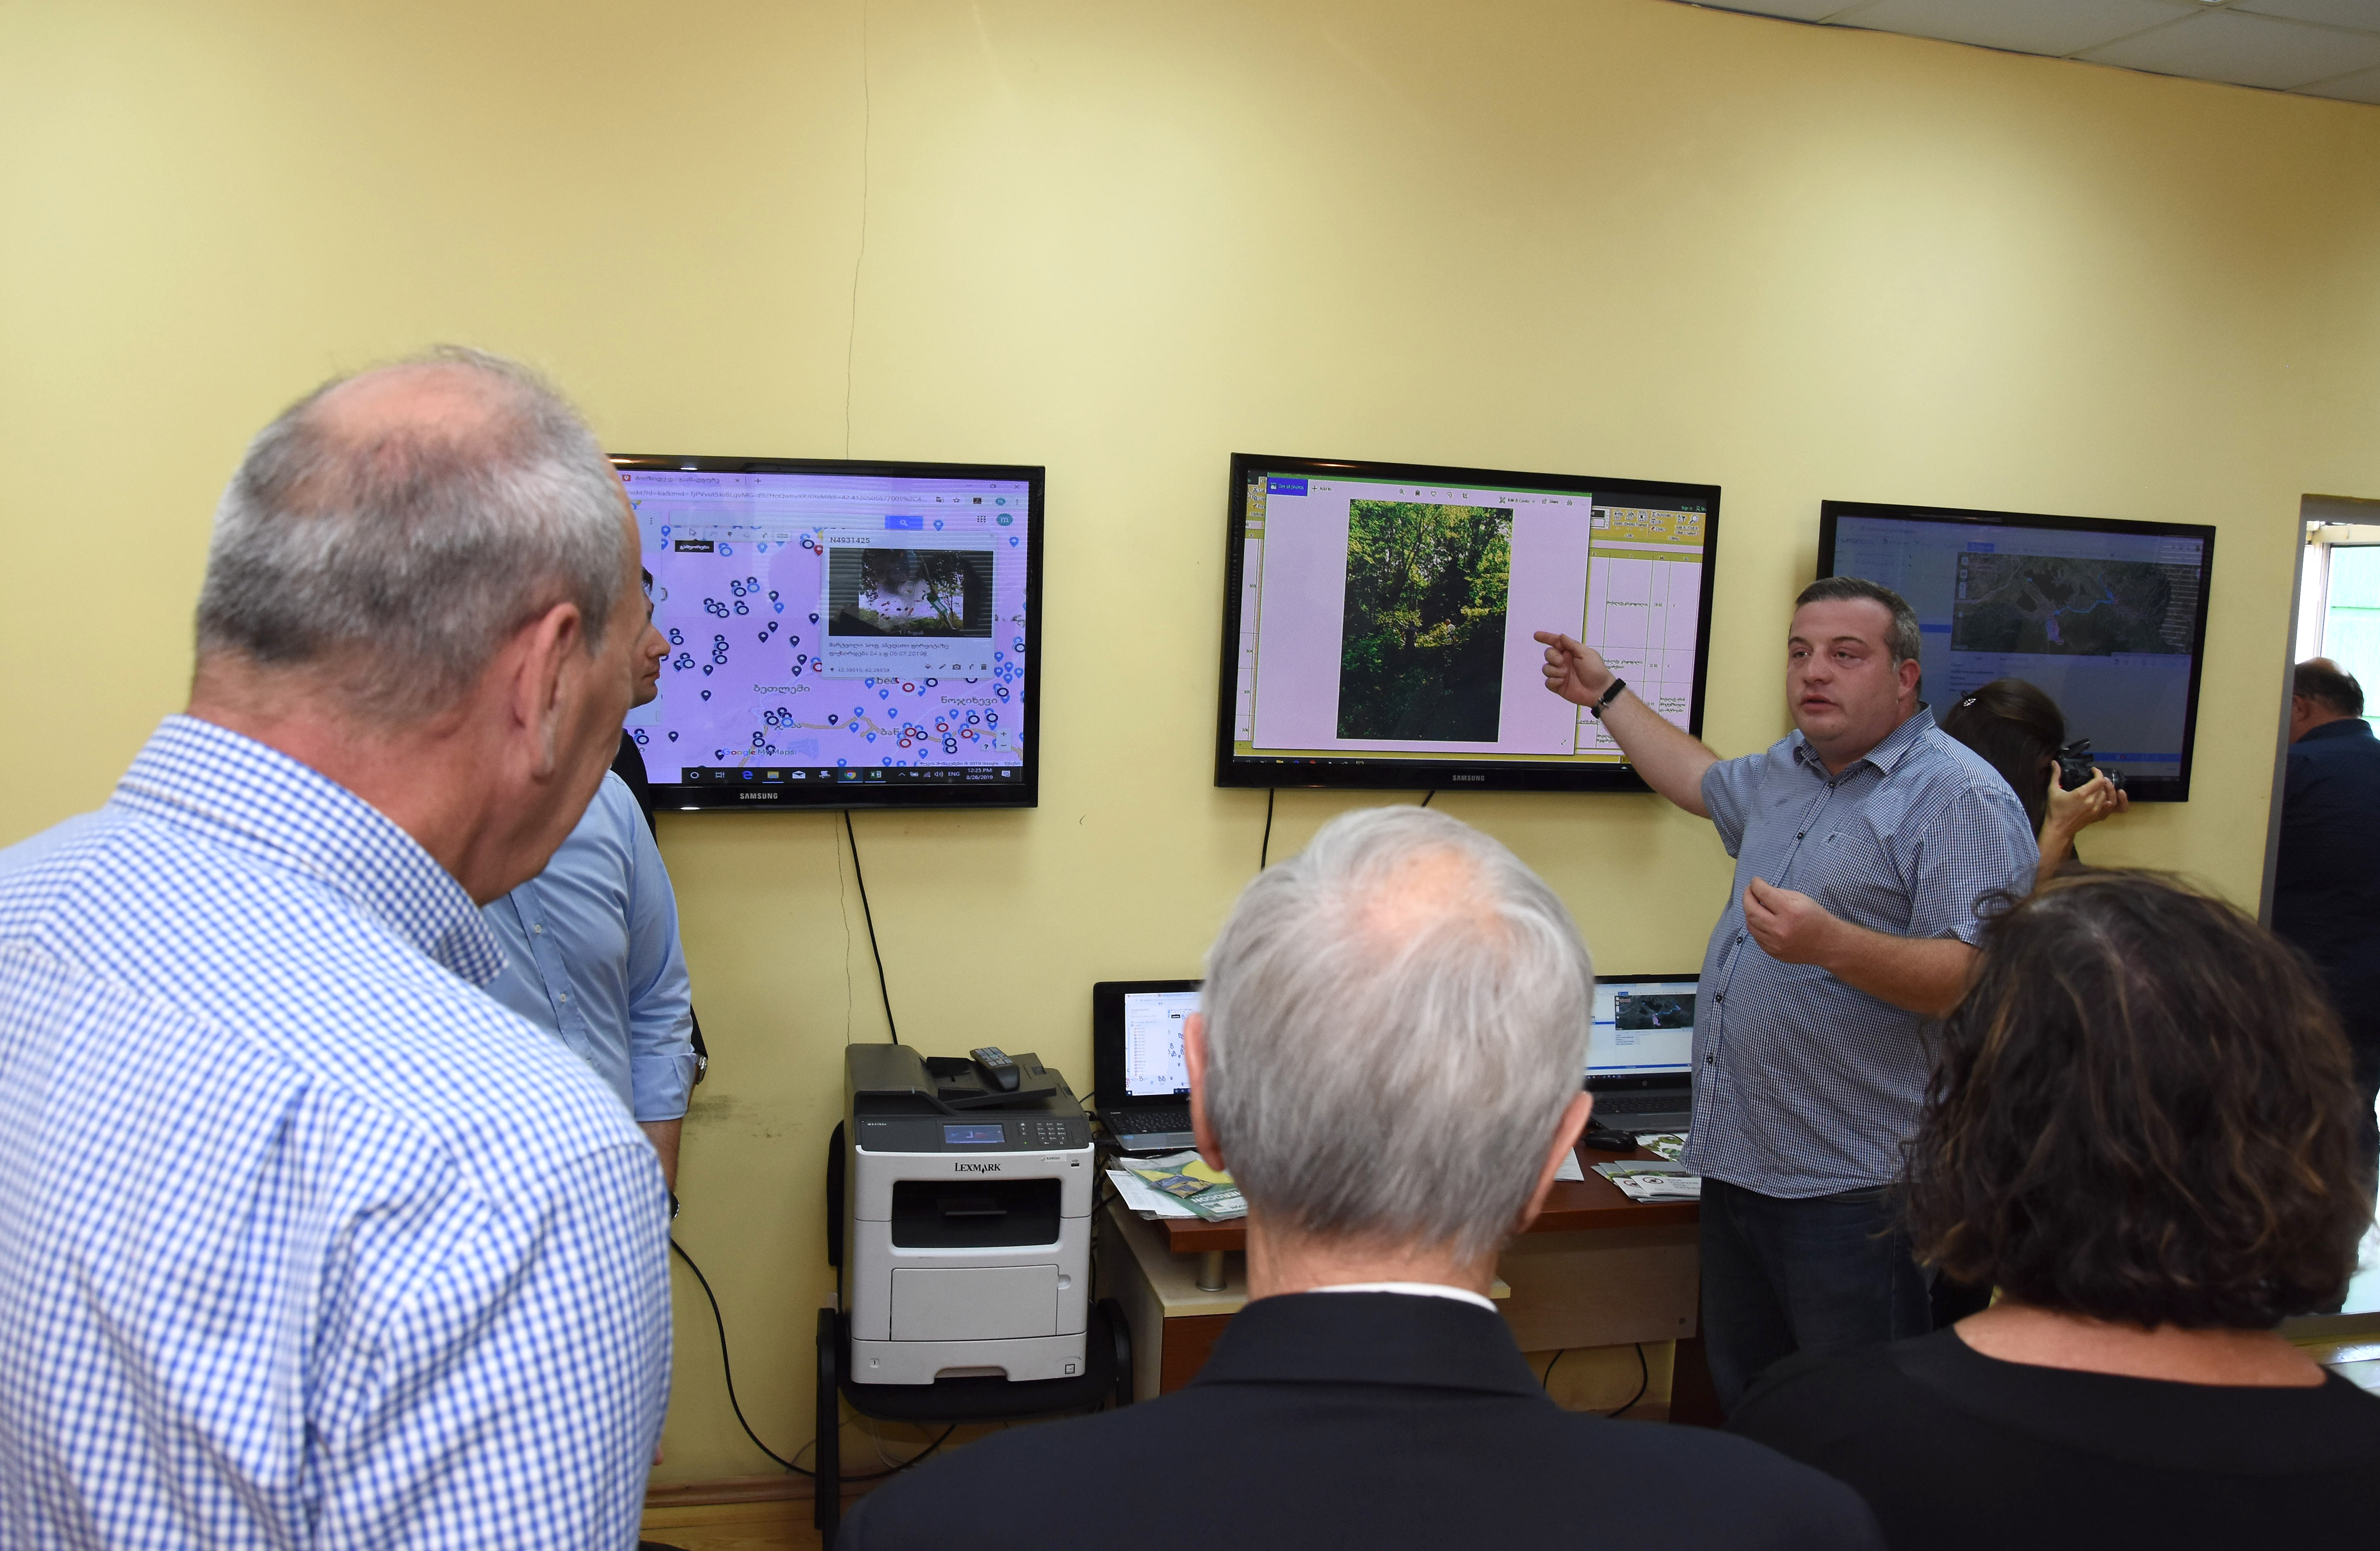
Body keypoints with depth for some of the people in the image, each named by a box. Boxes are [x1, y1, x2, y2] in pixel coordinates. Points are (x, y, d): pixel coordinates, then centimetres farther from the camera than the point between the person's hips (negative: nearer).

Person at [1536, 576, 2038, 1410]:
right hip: (1737, 1162, 8)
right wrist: (1606, 694, 39)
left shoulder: (1963, 799, -12)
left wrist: (1831, 944, -34)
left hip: (1852, 1188, -8)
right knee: (1742, 1402, 18)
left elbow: (1979, 981, -21)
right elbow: (1704, 783, 37)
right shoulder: (1788, 769, 15)